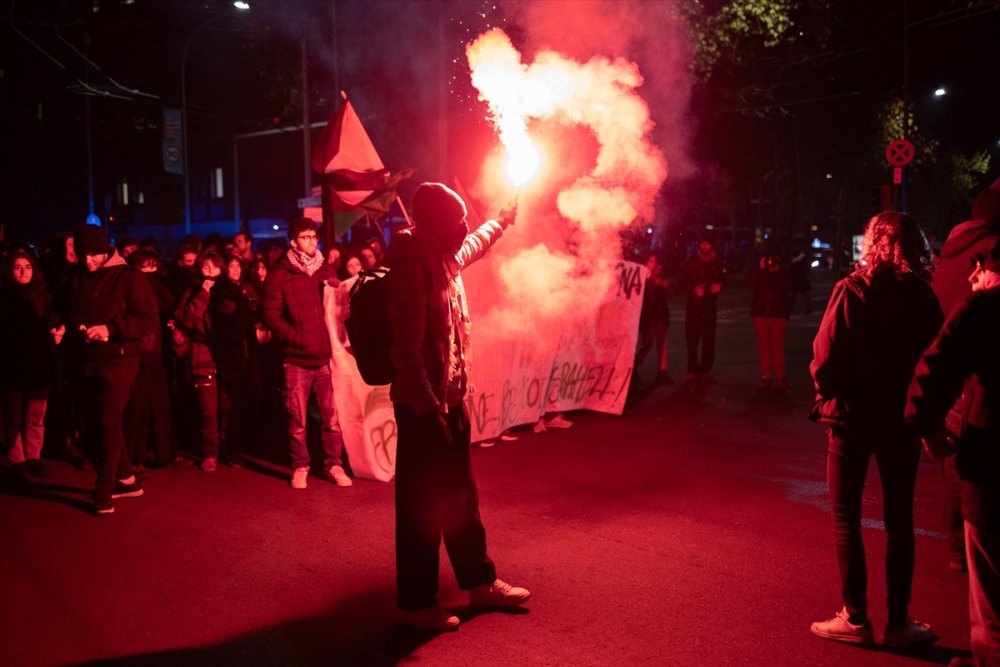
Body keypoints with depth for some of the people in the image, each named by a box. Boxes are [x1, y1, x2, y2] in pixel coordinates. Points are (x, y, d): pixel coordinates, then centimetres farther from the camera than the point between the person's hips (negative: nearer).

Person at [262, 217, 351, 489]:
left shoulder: (326, 271, 13)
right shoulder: (279, 274, 1)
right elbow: (272, 316, -3)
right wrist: (297, 338, -12)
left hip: (326, 355, 2)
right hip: (296, 358, -2)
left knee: (332, 416, 1)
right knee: (297, 419, 4)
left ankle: (334, 465, 14)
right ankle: (300, 467, 18)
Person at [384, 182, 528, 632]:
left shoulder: (444, 258, 10)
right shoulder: (411, 267, -18)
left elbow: (474, 244, 36)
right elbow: (406, 349, -23)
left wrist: (504, 219, 48)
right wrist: (428, 407, -24)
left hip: (451, 399, 9)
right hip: (423, 405, -9)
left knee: (461, 497, 19)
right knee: (422, 505, 2)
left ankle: (480, 582, 33)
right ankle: (416, 603, 16)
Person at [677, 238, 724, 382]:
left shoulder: (716, 263, 7)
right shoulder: (691, 262, -1)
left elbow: (722, 278, 19)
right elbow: (681, 282, -2)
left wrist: (719, 285, -4)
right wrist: (694, 289, -18)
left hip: (710, 305, 3)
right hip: (694, 305, -3)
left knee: (709, 339, 2)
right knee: (692, 339, -3)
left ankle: (704, 371, 10)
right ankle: (692, 371, 5)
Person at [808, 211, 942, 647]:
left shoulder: (852, 290, -12)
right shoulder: (925, 296, -3)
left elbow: (825, 358, -15)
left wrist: (828, 395, 2)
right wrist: (916, 402, 13)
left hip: (852, 418, -3)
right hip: (902, 419, 3)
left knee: (846, 518, 8)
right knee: (899, 520, 13)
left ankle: (856, 619, 11)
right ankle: (898, 622, 18)